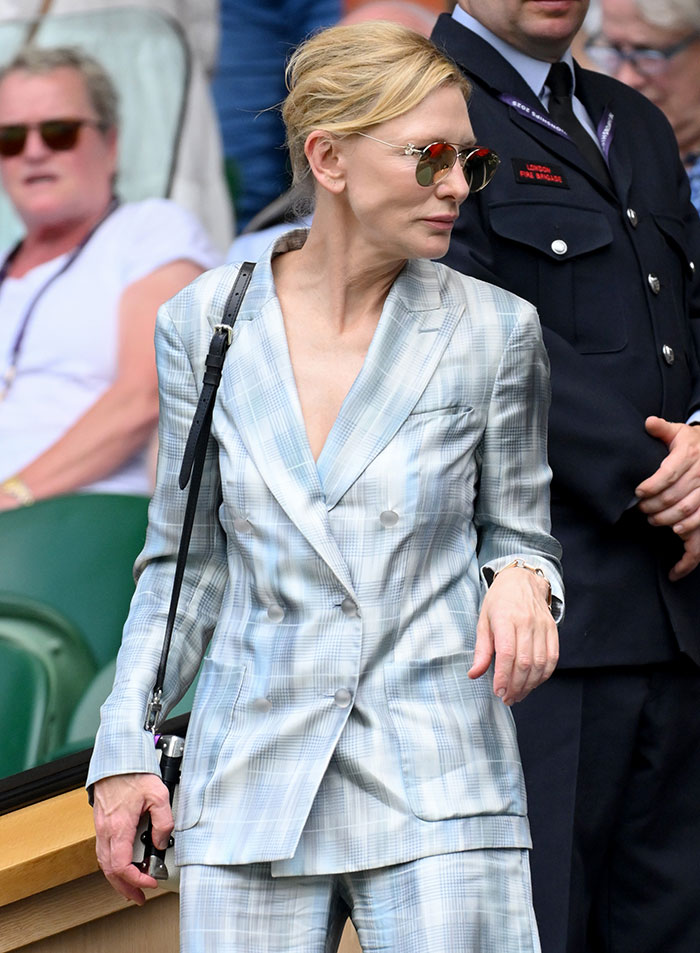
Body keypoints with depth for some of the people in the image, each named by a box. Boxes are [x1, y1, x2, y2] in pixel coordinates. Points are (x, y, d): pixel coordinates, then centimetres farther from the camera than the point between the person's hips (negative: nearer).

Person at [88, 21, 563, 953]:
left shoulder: (493, 331, 0)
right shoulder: (203, 324, 3)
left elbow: (518, 533, 11)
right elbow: (185, 561, 11)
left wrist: (520, 582, -13)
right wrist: (125, 752, 5)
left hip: (437, 794, -1)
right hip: (250, 793, 1)